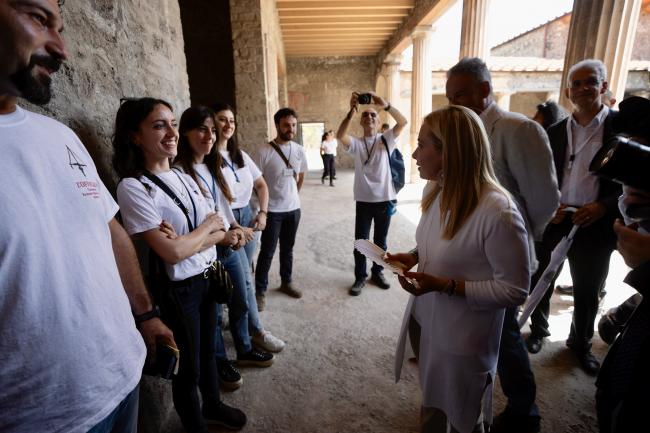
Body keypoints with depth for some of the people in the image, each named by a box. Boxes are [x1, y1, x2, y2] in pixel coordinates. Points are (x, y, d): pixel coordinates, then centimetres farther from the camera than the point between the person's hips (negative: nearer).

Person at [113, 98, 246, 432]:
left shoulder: (184, 178, 3)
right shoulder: (133, 187, -18)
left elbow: (220, 233, 0)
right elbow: (171, 252, -24)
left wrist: (187, 240, -19)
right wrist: (208, 225, -10)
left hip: (208, 278, 7)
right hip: (179, 289, -6)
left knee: (208, 350, 26)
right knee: (189, 366, 15)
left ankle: (212, 405, 51)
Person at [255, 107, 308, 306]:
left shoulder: (299, 150, 1)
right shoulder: (264, 151, -15)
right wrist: (265, 201, -3)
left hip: (293, 208, 5)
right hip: (272, 210, -4)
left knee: (287, 248, 17)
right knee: (267, 252, 3)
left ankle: (286, 282, 34)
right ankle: (260, 290, 18)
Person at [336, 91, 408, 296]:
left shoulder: (386, 139, 3)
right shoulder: (356, 143, 1)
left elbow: (403, 122, -13)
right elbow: (340, 135, -20)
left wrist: (385, 105, -27)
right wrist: (351, 111, -30)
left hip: (385, 199, 1)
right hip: (364, 201, -1)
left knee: (380, 241, 14)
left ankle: (377, 272, 32)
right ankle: (360, 277, 22)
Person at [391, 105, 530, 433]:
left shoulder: (498, 212, -28)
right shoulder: (434, 191, -3)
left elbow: (515, 290, -20)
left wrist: (445, 285, -27)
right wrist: (413, 257, -6)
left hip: (464, 340, -6)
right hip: (427, 320, 7)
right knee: (431, 404, 29)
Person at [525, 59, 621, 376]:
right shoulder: (554, 132, 5)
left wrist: (603, 207, -18)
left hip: (595, 225, -1)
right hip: (553, 221, 2)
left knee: (587, 292, 13)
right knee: (541, 282, 12)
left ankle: (581, 344, 36)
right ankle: (538, 331, 35)